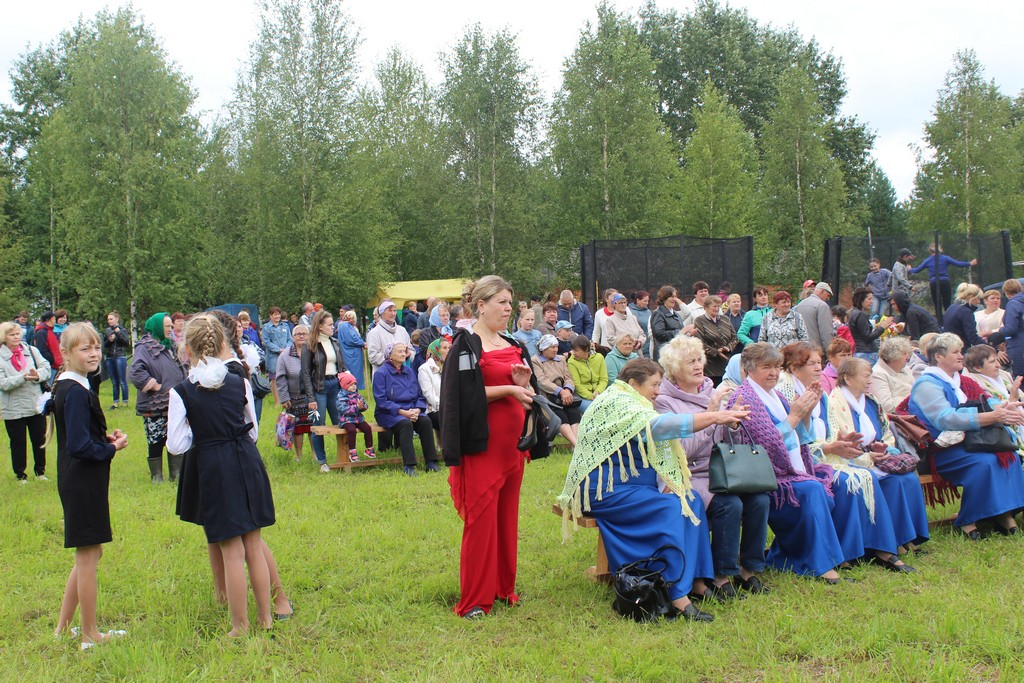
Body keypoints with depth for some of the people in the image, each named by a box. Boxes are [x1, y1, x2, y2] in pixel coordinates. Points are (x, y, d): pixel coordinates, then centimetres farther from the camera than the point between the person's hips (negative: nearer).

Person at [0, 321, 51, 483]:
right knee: (17, 443, 9)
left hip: (36, 405, 3)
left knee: (40, 441, 13)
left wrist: (37, 374, -23)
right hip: (13, 409, -2)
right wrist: (23, 378, -26)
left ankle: (40, 471, 30)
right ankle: (20, 474, 23)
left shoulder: (31, 350, 1)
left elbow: (46, 368, -3)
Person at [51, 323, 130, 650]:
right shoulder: (76, 392, -20)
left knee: (89, 554, 19)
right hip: (83, 484, -10)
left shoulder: (66, 386, 10)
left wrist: (105, 438, 2)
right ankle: (90, 635, 13)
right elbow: (79, 447, -23)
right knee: (88, 556, 1)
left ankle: (63, 627, 27)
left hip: (77, 483, 10)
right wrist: (112, 447, -10)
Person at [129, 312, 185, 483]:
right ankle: (156, 476, 12)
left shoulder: (166, 346, 14)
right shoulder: (144, 347, -12)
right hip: (155, 407, -8)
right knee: (156, 443, 0)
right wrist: (157, 386, -20)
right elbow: (135, 373, -27)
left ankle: (176, 473, 19)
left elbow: (178, 370, 28)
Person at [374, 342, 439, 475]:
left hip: (411, 411, 5)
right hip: (389, 413, -5)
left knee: (426, 421, -25)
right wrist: (402, 412, -19)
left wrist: (417, 410, -9)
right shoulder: (381, 373, -4)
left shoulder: (409, 371, 14)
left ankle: (430, 462, -20)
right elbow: (381, 400, -11)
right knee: (405, 423, -35)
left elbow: (420, 395, 13)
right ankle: (409, 466, -32)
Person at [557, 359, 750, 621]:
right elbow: (658, 425, -28)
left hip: (631, 485, 10)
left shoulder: (633, 404, 19)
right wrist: (714, 417, -30)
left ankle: (697, 579, -7)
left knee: (692, 501, -7)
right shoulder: (616, 402, -13)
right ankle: (678, 598, -27)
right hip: (605, 489, -10)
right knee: (670, 509, -26)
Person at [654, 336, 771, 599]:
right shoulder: (664, 402, -5)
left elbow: (728, 440, 15)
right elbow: (682, 449, -17)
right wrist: (710, 413, -20)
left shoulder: (710, 392, 14)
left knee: (759, 498, -19)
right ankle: (722, 577, -14)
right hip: (689, 477, -6)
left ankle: (750, 569, -3)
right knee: (729, 504, -29)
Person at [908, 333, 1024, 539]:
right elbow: (947, 419, -23)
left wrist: (1001, 409, -12)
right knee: (984, 462, -29)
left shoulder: (961, 381, 18)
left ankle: (1004, 514, -11)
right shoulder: (927, 383, -10)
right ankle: (967, 522, -17)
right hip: (940, 450, -8)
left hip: (965, 441, 8)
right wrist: (992, 417, -26)